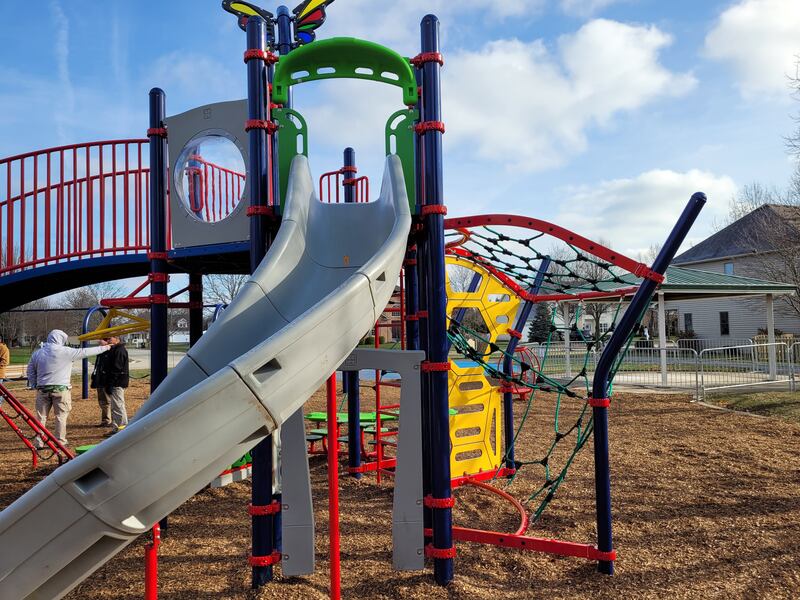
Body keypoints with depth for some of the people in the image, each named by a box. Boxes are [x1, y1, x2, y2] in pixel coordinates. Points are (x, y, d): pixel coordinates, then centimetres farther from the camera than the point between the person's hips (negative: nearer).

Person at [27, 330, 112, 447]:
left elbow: (30, 371, 13)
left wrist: (35, 386, 21)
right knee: (61, 416, 5)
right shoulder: (65, 352, -7)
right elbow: (86, 352, -2)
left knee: (41, 417, 10)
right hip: (60, 389, -4)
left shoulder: (37, 353, 7)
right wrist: (104, 348, 7)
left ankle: (39, 442, 14)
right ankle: (60, 441, 9)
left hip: (42, 389, 4)